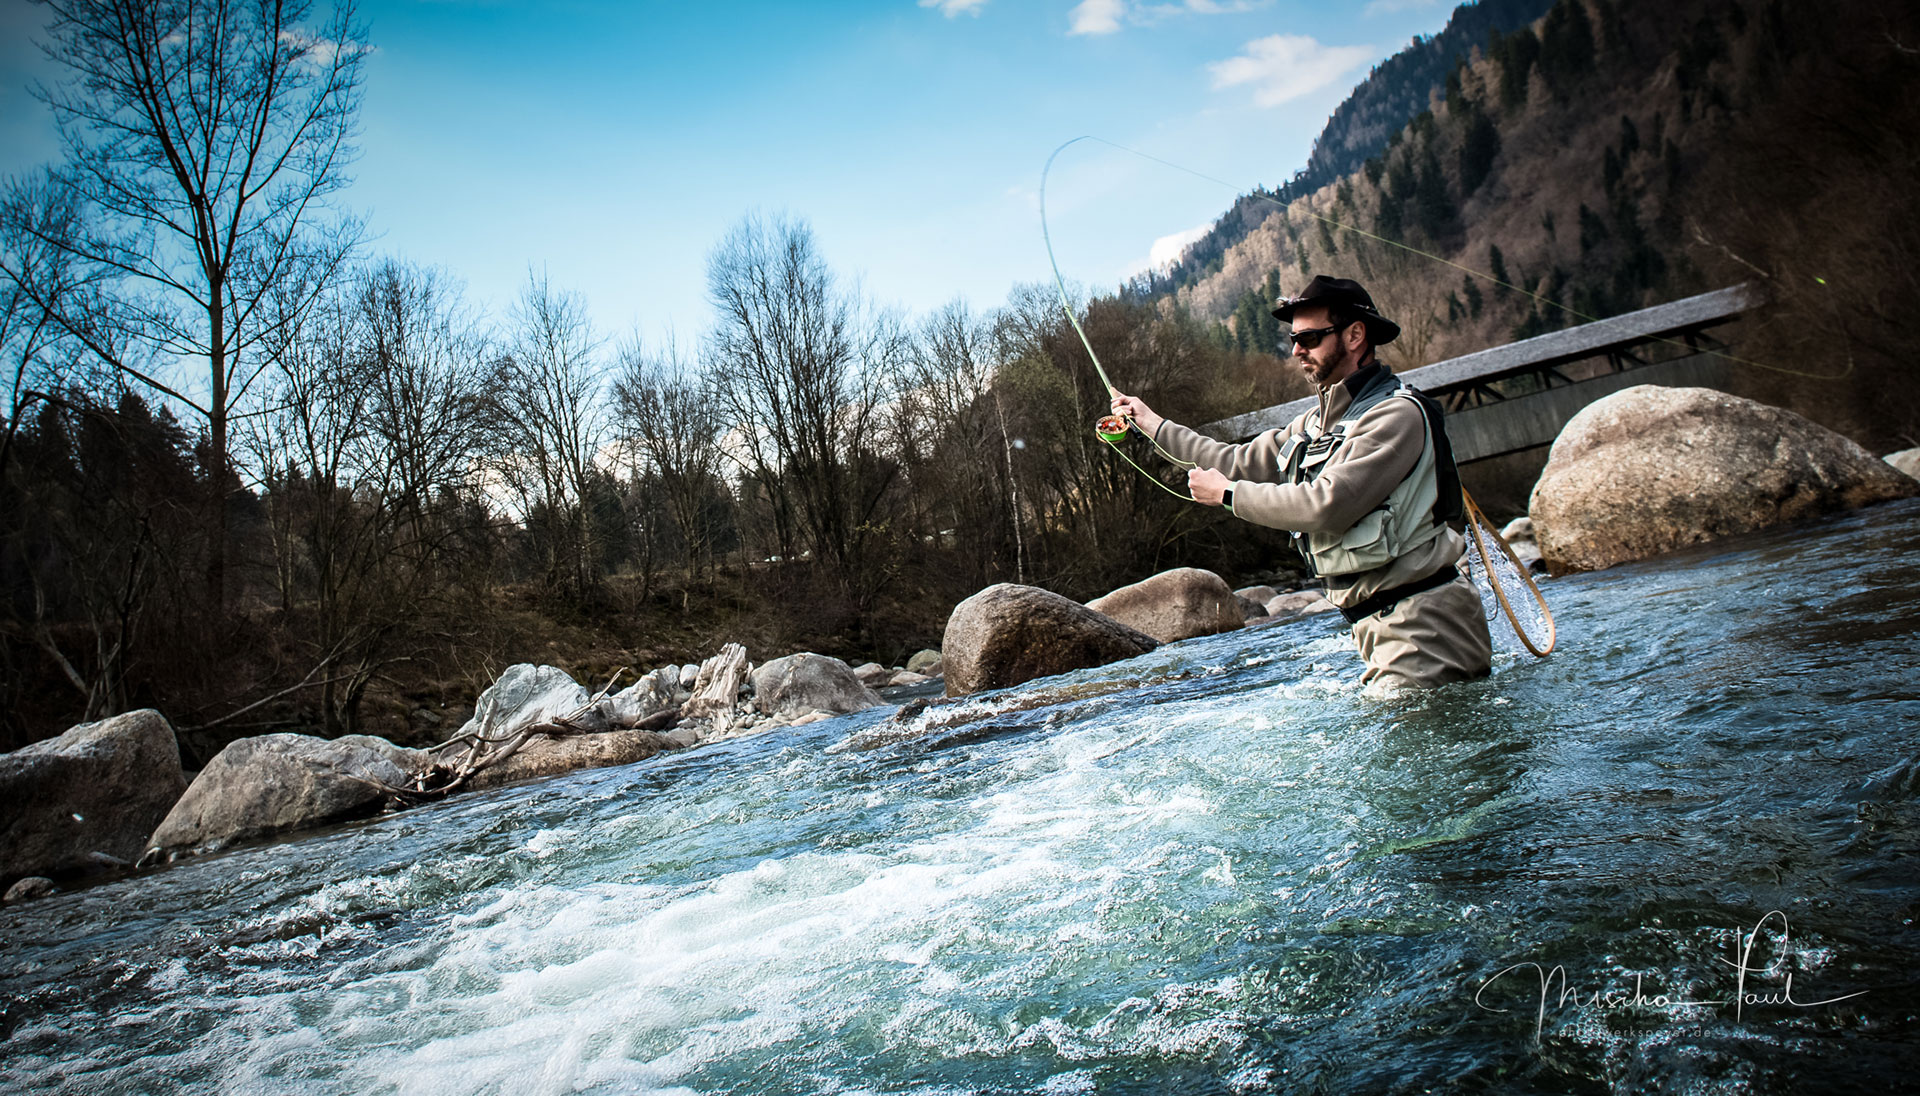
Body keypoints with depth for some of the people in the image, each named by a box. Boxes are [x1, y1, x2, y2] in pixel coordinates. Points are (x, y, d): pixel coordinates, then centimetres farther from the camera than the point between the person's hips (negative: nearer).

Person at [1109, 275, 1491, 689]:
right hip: (1377, 624, 8)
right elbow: (1242, 462, 23)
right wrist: (1155, 425, 25)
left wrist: (1228, 494, -9)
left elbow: (1326, 506, -21)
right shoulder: (1318, 423, 16)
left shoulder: (1397, 414, -13)